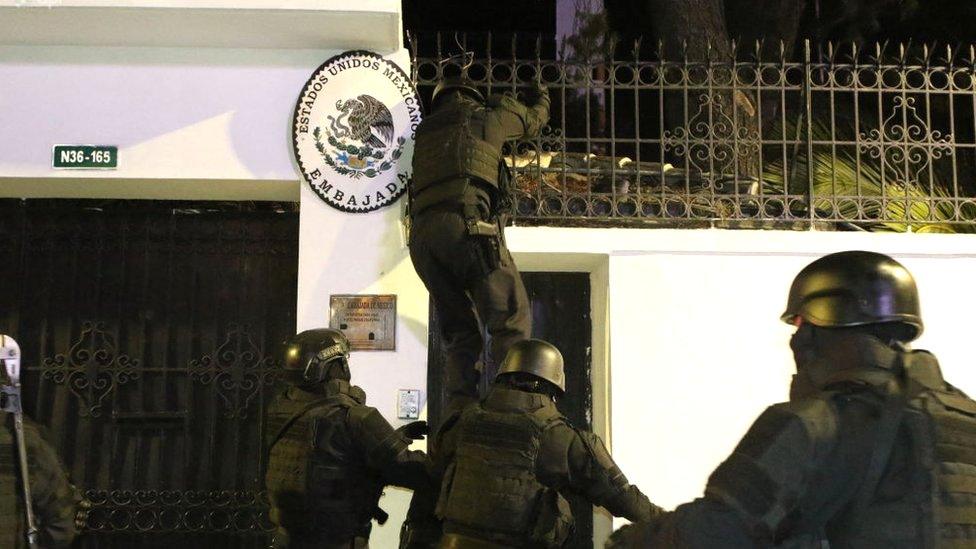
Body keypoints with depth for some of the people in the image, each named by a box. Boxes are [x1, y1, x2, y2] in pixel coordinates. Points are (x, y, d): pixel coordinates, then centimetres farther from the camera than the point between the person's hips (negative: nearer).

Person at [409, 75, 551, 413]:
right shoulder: (487, 117, 18)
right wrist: (542, 100, 61)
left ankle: (459, 413, -4)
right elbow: (533, 121, 36)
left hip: (422, 232, 5)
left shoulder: (425, 129, 29)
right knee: (510, 318, -5)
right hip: (466, 223, -5)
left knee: (459, 332, 9)